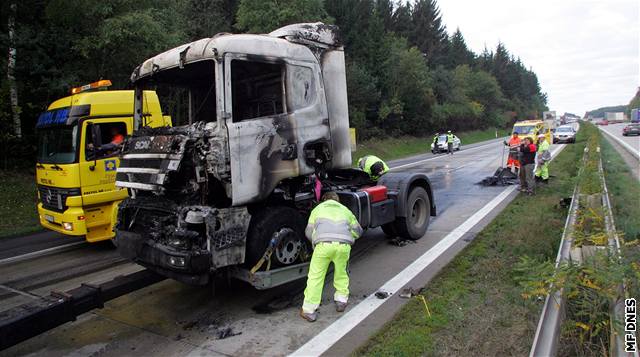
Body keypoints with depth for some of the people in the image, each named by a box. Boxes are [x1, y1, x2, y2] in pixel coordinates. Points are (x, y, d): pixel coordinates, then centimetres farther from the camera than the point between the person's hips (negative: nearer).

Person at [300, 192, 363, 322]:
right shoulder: (345, 210, 32)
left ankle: (309, 310, 8)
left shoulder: (318, 208, 29)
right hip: (343, 245, 2)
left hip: (323, 244, -2)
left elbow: (308, 232, 27)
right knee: (341, 273, 25)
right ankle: (341, 300, 34)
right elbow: (358, 231, 36)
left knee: (315, 277, 7)